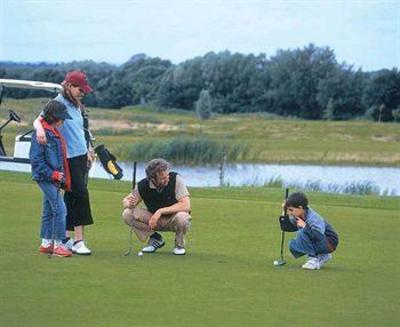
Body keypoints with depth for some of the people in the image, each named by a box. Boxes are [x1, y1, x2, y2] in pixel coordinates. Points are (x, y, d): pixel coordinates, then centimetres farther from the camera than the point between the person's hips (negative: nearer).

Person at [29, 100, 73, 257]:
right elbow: (36, 159, -17)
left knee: (48, 211, 14)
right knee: (60, 209, -12)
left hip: (54, 179, 9)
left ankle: (46, 244, 20)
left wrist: (63, 178, 15)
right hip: (45, 178, -9)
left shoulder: (54, 132, 14)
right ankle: (58, 245, -9)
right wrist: (53, 174, -18)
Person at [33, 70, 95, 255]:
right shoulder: (58, 104, -10)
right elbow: (39, 120, -23)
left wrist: (88, 151, 26)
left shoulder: (77, 106, 15)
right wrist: (40, 129, -45)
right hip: (68, 158, -8)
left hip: (82, 157, 8)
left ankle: (65, 238, 18)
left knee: (71, 197, 11)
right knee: (81, 194, -13)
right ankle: (79, 241, -12)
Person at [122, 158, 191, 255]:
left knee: (181, 217, -38)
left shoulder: (175, 179, -24)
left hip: (172, 220, -3)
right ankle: (155, 239, 2)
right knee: (127, 214, -18)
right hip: (154, 219, 3)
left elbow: (186, 205, -30)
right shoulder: (143, 185, -16)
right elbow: (125, 201, -3)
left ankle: (179, 244, -4)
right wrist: (130, 204, -29)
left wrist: (160, 211, -34)